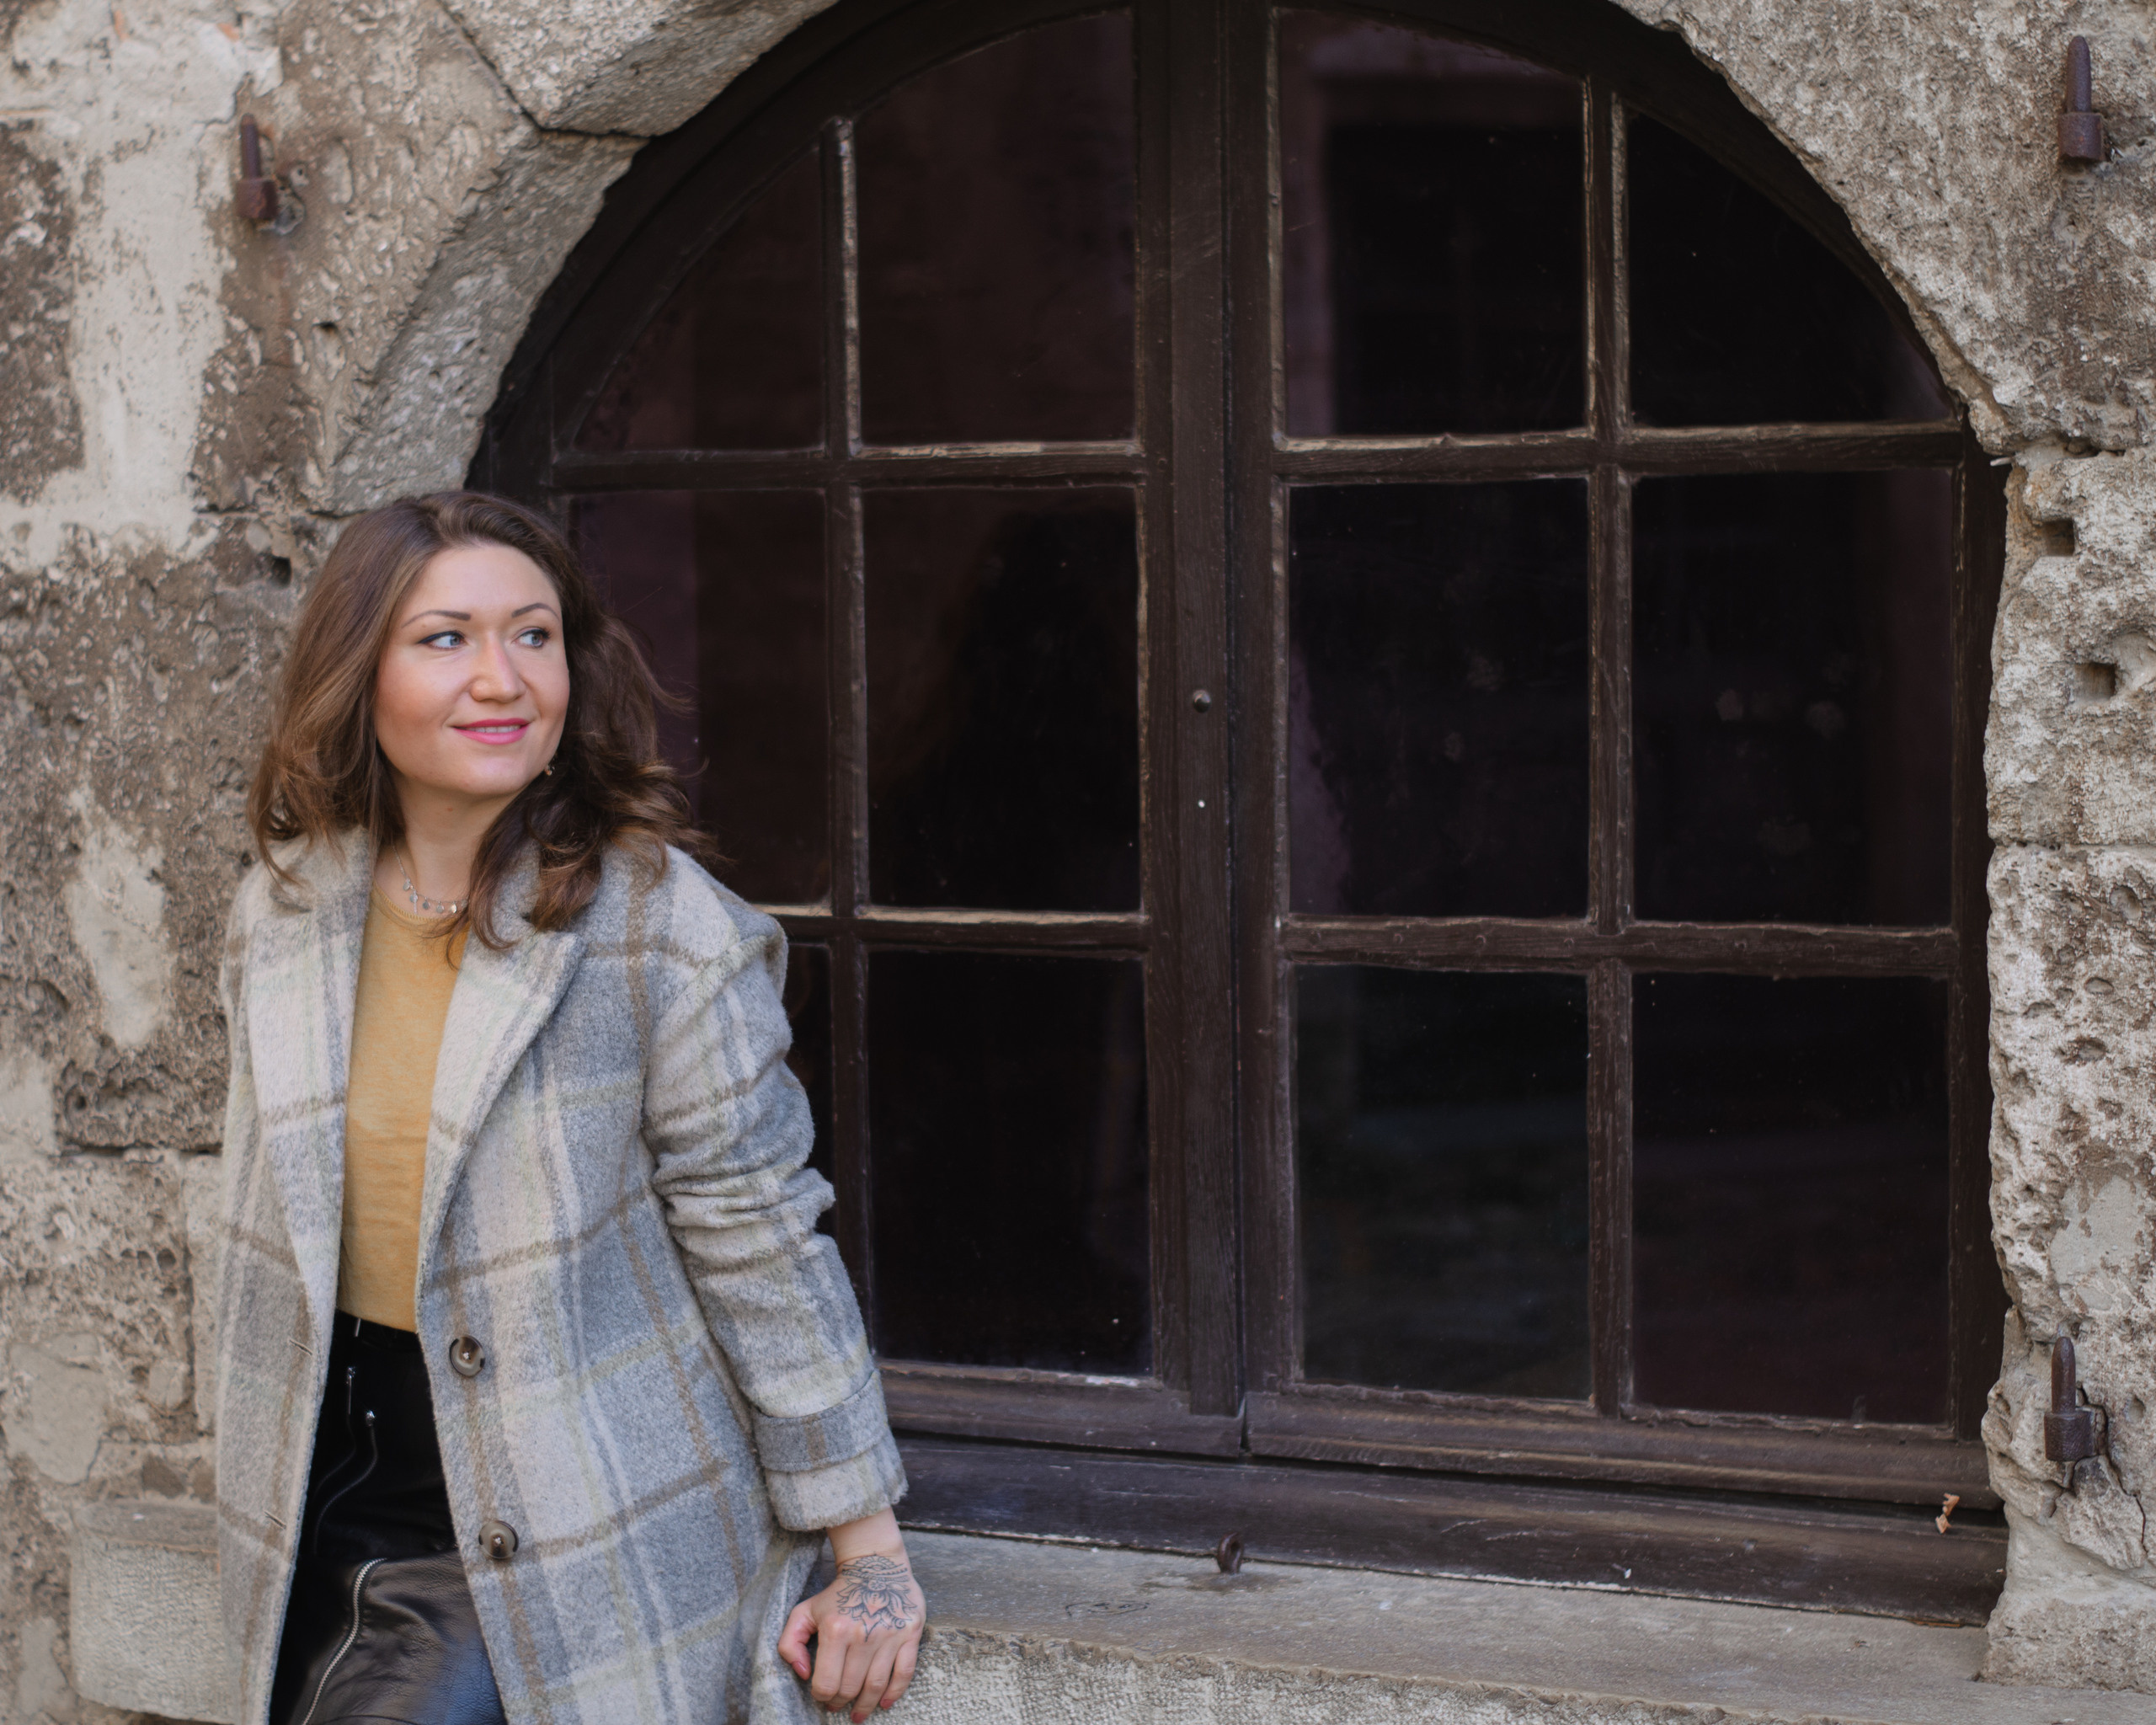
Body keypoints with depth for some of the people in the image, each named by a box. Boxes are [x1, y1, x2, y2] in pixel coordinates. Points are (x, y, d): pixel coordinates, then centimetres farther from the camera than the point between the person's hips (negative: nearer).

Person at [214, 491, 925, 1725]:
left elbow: (763, 1242, -11)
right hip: (339, 1524, 5)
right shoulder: (286, 914, 3)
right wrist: (273, 1499, 20)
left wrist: (869, 1552, -9)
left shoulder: (659, 924, -13)